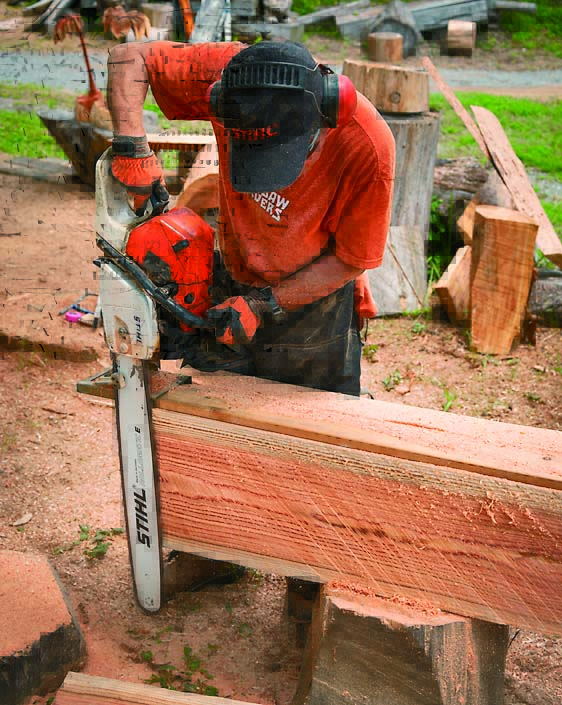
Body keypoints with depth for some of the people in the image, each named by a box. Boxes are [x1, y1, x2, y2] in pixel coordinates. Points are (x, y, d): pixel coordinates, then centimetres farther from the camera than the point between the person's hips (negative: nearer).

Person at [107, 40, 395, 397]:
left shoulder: (369, 147, -30)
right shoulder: (233, 72, -24)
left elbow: (349, 259, -17)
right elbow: (129, 56, -11)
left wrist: (264, 304, -21)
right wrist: (132, 147, -25)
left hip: (312, 299, -3)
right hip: (232, 283, 3)